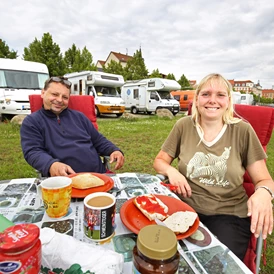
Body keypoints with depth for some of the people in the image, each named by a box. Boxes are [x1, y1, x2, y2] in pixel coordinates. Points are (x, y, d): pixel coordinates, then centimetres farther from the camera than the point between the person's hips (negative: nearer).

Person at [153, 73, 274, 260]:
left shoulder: (243, 131, -3)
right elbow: (160, 161, 6)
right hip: (186, 207, 1)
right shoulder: (184, 126, -1)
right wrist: (171, 171, -16)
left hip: (229, 215, 0)